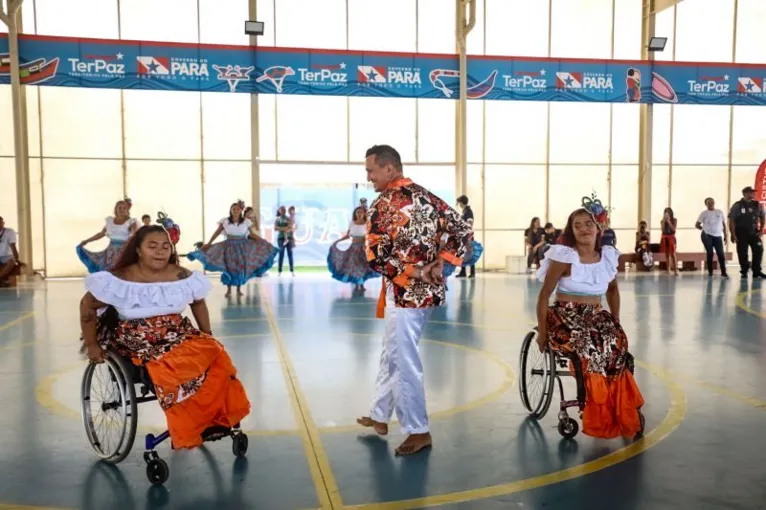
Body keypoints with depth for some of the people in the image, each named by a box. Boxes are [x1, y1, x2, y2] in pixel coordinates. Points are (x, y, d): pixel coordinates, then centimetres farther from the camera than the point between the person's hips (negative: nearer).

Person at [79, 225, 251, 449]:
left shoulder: (182, 276, -1)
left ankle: (217, 417, -11)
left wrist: (208, 338, 7)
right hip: (137, 340, -4)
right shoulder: (121, 279, -11)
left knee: (214, 353, -23)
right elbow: (88, 307, -2)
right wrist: (92, 346, -2)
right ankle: (189, 429, -17)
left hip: (177, 334, 4)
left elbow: (198, 303, 15)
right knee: (170, 367, -34)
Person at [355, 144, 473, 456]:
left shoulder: (383, 204, -12)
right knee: (391, 354, 20)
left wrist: (415, 272, -11)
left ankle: (418, 431, 13)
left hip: (405, 293, -8)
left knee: (405, 363, 3)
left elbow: (377, 258, -19)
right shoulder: (427, 197, 9)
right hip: (429, 290, 8)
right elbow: (463, 231, 6)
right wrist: (438, 265, 1)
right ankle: (379, 416, 33)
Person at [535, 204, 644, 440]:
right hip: (564, 318, -4)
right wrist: (542, 331, -12)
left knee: (616, 346, -27)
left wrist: (616, 321, 12)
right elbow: (544, 295, -6)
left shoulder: (609, 256, 6)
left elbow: (612, 290, 23)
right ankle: (600, 416, -14)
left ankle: (621, 415, -11)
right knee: (595, 351, -31)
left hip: (595, 317, 4)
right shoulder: (564, 256, -8)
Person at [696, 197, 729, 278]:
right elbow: (697, 225, 1)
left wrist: (725, 236, 8)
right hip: (707, 236, -2)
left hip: (718, 236, 3)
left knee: (721, 254, -2)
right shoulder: (704, 213, -1)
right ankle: (710, 272, 7)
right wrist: (705, 229, 4)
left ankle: (723, 272, 4)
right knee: (710, 253, -1)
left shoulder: (720, 212, 8)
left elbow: (724, 224, 12)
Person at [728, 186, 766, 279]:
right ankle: (744, 272, 12)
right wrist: (733, 234, -13)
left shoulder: (757, 205, 5)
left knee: (759, 250, -3)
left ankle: (757, 271, 7)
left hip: (754, 232, 4)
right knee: (742, 253, 0)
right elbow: (731, 220, -8)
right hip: (741, 233, -3)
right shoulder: (737, 205, -6)